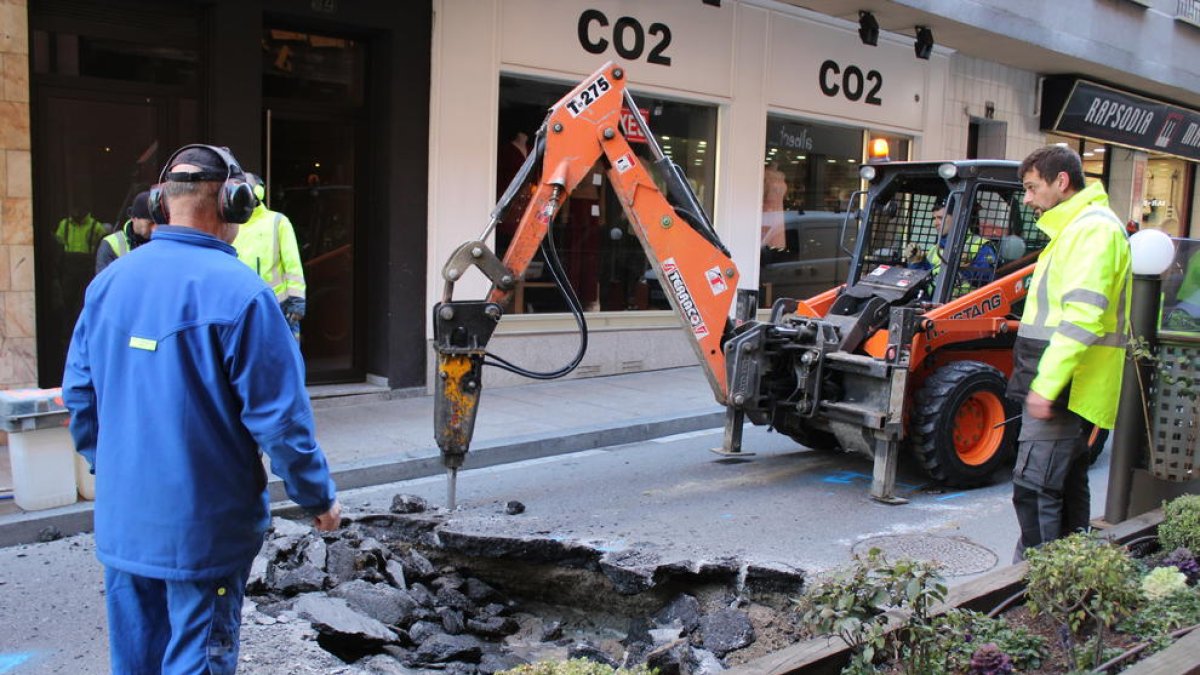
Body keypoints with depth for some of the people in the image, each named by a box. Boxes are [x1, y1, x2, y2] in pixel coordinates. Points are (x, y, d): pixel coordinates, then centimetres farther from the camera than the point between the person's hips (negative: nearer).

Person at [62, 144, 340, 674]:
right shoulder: (238, 291, -19)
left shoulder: (109, 282, 1)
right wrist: (319, 498, -5)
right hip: (202, 528, -6)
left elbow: (78, 393, 8)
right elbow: (279, 415, -18)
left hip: (121, 521, 6)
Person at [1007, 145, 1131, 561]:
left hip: (1064, 389, -11)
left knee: (1035, 488, -10)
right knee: (1067, 488, 16)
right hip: (1067, 390, 11)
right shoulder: (1075, 228, 21)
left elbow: (1082, 316, -23)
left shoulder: (1094, 228, -13)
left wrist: (1047, 383, -25)